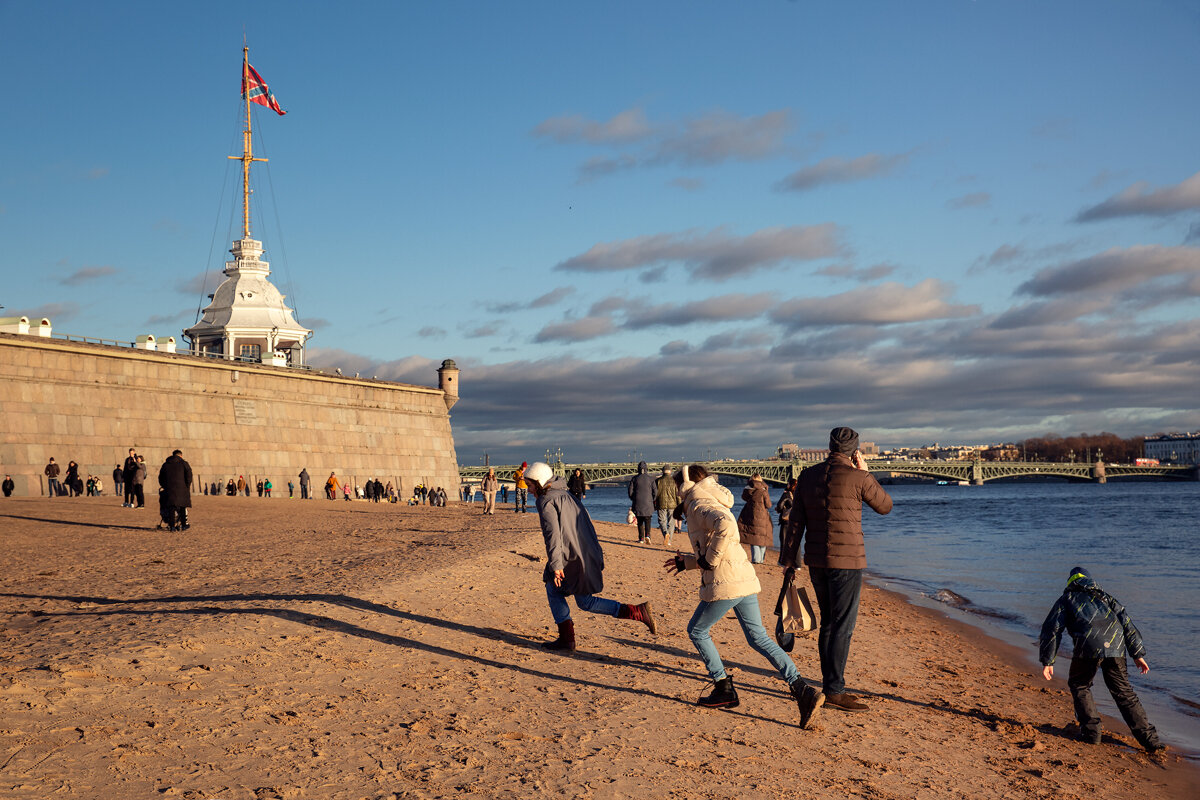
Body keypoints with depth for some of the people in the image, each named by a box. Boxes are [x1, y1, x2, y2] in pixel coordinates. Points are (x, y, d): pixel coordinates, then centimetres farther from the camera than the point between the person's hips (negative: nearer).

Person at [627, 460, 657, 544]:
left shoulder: (635, 478, -1)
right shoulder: (651, 478, -3)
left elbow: (630, 491, 0)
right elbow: (655, 492, -4)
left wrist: (633, 500, 16)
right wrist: (652, 500, 13)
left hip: (638, 503, 1)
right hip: (648, 503, -1)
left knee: (640, 522, 11)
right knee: (647, 521, 6)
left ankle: (641, 539, 10)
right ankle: (647, 535, -15)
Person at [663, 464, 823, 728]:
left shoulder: (699, 506, -7)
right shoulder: (710, 503, 23)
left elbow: (726, 525, -30)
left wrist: (709, 559, -19)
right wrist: (687, 561, 33)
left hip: (724, 584, -9)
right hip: (745, 579, 9)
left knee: (697, 631, 11)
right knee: (759, 638, 8)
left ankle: (724, 689, 13)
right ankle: (802, 690, -4)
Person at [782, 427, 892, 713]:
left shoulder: (808, 476, 5)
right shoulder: (858, 478, -11)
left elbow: (796, 520, 6)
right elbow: (885, 506, 6)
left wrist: (790, 556, 11)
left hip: (816, 561, 6)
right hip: (846, 560, -6)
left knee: (829, 623, 15)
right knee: (843, 626, -3)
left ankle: (831, 687, 19)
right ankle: (834, 692, -4)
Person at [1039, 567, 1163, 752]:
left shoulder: (1066, 600, 22)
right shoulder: (1104, 597, 32)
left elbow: (1051, 629, 10)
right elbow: (1126, 623, 22)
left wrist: (1047, 662, 10)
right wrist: (1138, 654, 20)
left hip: (1089, 647, -3)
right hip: (1116, 647, 3)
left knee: (1079, 685, 19)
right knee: (1124, 692, 13)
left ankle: (1091, 732, 13)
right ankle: (1149, 739, 9)